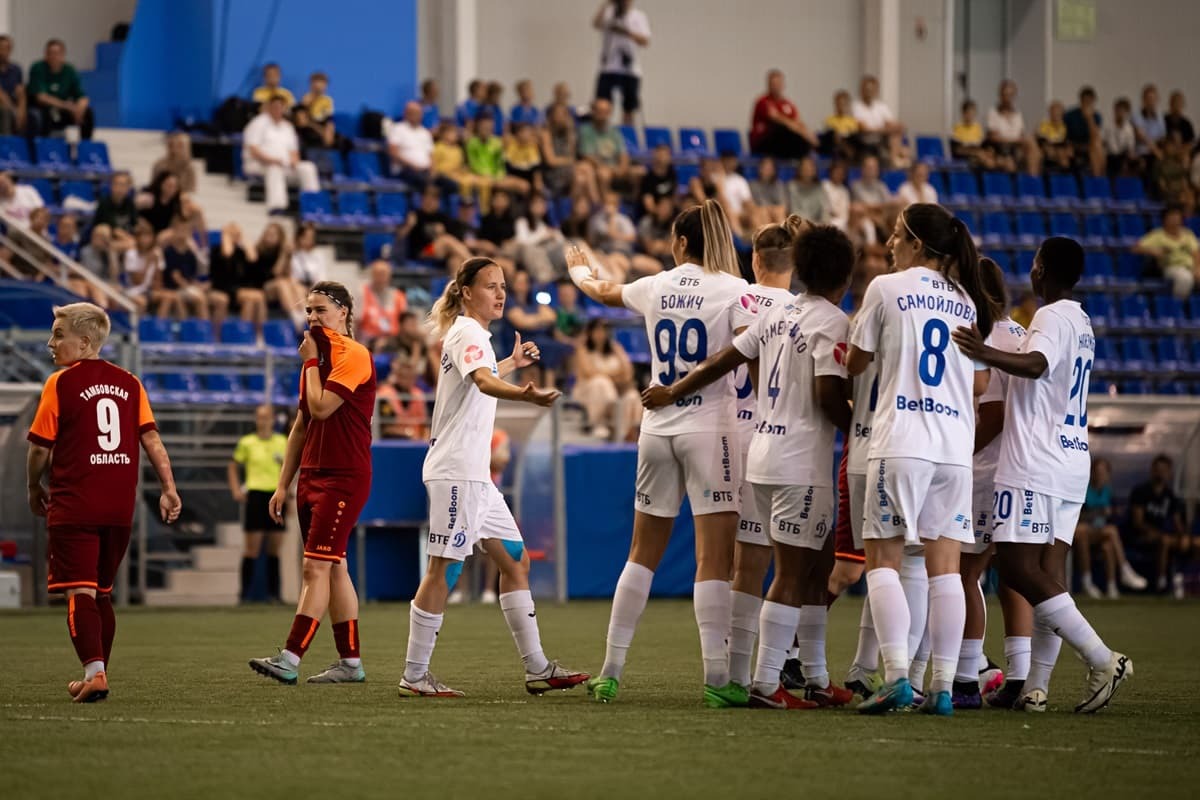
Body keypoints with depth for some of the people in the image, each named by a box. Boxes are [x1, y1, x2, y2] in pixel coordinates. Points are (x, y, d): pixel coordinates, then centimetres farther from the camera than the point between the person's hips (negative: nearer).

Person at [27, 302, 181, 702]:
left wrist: (35, 488, 12)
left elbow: (40, 447, -3)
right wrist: (168, 488, 5)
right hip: (120, 507, 5)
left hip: (74, 505, -5)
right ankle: (96, 675, 23)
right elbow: (151, 437, 4)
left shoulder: (60, 383, -6)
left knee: (79, 591, -7)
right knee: (102, 593, 17)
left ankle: (95, 671, -24)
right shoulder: (128, 383, 9)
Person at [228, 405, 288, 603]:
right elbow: (233, 467, 11)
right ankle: (245, 592, -2)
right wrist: (236, 490, 0)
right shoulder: (247, 443, 2)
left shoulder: (283, 442, 8)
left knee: (275, 547, 4)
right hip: (256, 495, -3)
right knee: (252, 546, -6)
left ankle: (273, 592, 9)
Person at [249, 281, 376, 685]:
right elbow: (302, 425, 19)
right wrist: (283, 484, 16)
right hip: (313, 475, 9)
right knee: (334, 568, 9)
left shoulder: (354, 356, -11)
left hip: (344, 477, -9)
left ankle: (290, 659, -18)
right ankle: (351, 662, 12)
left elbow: (321, 407, -20)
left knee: (317, 566, -13)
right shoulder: (318, 356, 17)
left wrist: (311, 362, -6)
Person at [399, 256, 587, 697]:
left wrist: (512, 363, 53)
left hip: (474, 474, 11)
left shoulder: (471, 334, 19)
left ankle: (537, 668, 11)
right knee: (445, 568, -8)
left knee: (514, 559, 9)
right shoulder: (467, 333, -11)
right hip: (454, 471, -10)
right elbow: (484, 383, -33)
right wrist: (526, 394, -52)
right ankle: (414, 675, -4)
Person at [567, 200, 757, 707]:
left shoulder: (656, 288, 8)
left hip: (658, 428, 5)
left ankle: (610, 673, 16)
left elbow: (604, 293, 29)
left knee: (643, 552, 14)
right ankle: (717, 680, -9)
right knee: (715, 556, -5)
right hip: (711, 427, -5)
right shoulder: (734, 290, -5)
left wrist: (579, 273, 50)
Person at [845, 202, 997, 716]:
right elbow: (980, 384, 16)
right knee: (945, 565, 4)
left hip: (901, 442, -4)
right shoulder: (969, 302, 12)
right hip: (956, 447, 4)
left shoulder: (886, 288, -2)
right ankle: (943, 686, 0)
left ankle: (896, 675, -15)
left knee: (882, 559, -1)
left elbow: (855, 364, 7)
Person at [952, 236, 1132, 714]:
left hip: (1035, 467, -10)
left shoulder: (1052, 317, -9)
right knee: (1048, 574, 5)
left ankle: (1103, 660, -17)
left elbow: (1036, 364, -30)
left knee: (1018, 568, -11)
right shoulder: (1081, 324, 20)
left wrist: (987, 355, -48)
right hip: (1071, 464, 10)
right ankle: (1035, 687, 0)